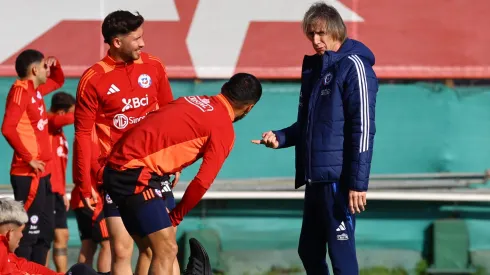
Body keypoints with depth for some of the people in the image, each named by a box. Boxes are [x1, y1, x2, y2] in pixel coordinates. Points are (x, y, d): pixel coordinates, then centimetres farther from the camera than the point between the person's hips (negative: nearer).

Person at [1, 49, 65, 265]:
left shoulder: (35, 89, 13)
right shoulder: (20, 90, -13)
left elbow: (58, 81, 34)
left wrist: (54, 63, 13)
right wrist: (28, 158, -21)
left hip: (41, 174, 10)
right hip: (29, 175, -10)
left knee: (45, 231, 14)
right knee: (28, 232, -10)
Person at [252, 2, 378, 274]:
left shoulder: (353, 66, -8)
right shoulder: (313, 68, 17)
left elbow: (363, 129, -14)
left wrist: (358, 182, -19)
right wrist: (280, 137, 6)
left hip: (338, 179, -9)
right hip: (315, 178, 9)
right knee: (309, 251, 14)